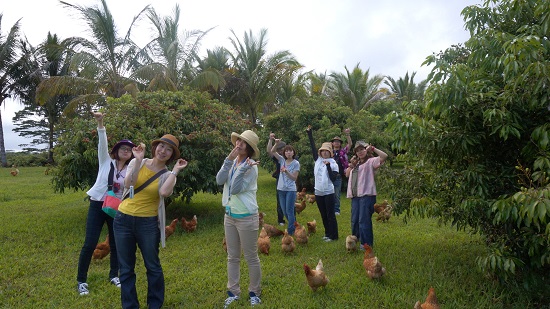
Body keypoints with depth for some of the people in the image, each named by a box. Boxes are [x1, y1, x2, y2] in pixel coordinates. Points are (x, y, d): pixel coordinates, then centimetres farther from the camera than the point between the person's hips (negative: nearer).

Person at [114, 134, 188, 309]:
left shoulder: (167, 175, -1)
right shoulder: (137, 163, 1)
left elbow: (164, 192, -24)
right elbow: (128, 184, -16)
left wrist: (176, 170, -17)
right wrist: (139, 160, -18)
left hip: (148, 223, -1)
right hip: (123, 220, 1)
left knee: (153, 266, 10)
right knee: (126, 268, 11)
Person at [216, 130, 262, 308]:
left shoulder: (251, 167, -14)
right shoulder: (232, 163, 4)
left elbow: (235, 189, -20)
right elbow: (219, 181, -11)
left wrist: (243, 169, -30)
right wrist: (229, 160, -18)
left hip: (246, 217, -6)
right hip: (229, 215, 6)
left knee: (251, 257, 6)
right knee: (232, 257, 15)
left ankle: (254, 293, 22)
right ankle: (233, 292, 28)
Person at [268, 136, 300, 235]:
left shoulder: (296, 163, -7)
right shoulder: (282, 160, 4)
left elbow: (294, 178, -10)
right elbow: (271, 152, -3)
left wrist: (286, 171, -22)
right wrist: (276, 144, -17)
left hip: (291, 190, -5)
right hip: (281, 189, 5)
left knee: (289, 211, -4)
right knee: (285, 211, 13)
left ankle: (290, 231, 5)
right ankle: (293, 226, 31)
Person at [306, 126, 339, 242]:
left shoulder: (333, 163, -5)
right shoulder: (318, 160, 5)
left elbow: (333, 178, -14)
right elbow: (313, 147, 4)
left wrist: (328, 166, -20)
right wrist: (309, 133, 3)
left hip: (328, 192, -5)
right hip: (318, 192, 5)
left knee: (330, 215, 0)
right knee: (323, 215, 13)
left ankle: (333, 236, 8)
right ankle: (327, 233, 25)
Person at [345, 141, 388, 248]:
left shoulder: (370, 161, -1)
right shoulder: (356, 164, 23)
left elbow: (384, 156, -16)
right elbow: (347, 174, 23)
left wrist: (372, 148, -13)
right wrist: (351, 165, 8)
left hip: (367, 195, -8)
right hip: (355, 195, 8)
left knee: (364, 220, -9)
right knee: (354, 220, 13)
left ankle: (366, 244, -1)